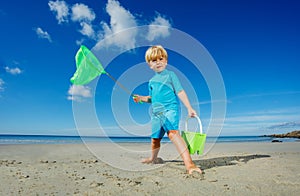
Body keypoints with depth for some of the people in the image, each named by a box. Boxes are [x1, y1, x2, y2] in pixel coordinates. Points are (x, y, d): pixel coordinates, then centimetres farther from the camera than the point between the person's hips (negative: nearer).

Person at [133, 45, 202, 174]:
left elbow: (180, 92, -2)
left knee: (173, 132, -30)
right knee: (155, 138, 16)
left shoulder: (170, 75, 2)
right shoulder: (151, 81, 17)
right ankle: (153, 158, 43)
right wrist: (141, 98, 8)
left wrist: (189, 108, -8)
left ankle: (189, 163, -34)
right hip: (156, 113, 6)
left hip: (170, 109, -6)